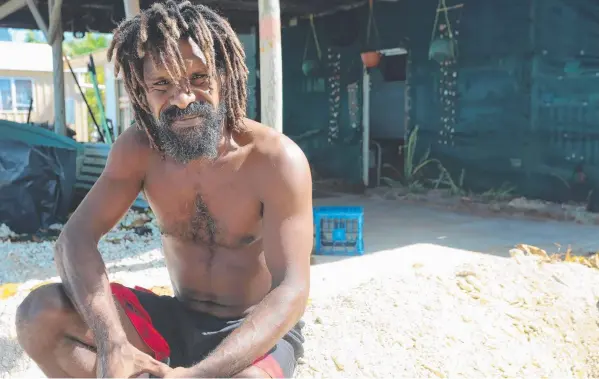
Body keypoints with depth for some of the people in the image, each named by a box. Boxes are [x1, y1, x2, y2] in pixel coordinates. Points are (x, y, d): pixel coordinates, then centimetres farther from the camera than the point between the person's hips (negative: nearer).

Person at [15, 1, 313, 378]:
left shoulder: (276, 160, -22)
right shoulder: (138, 149, -8)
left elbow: (291, 292, -26)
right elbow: (76, 238, -13)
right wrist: (111, 342, -31)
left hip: (261, 330, -4)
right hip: (177, 318, 5)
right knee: (40, 312, -14)